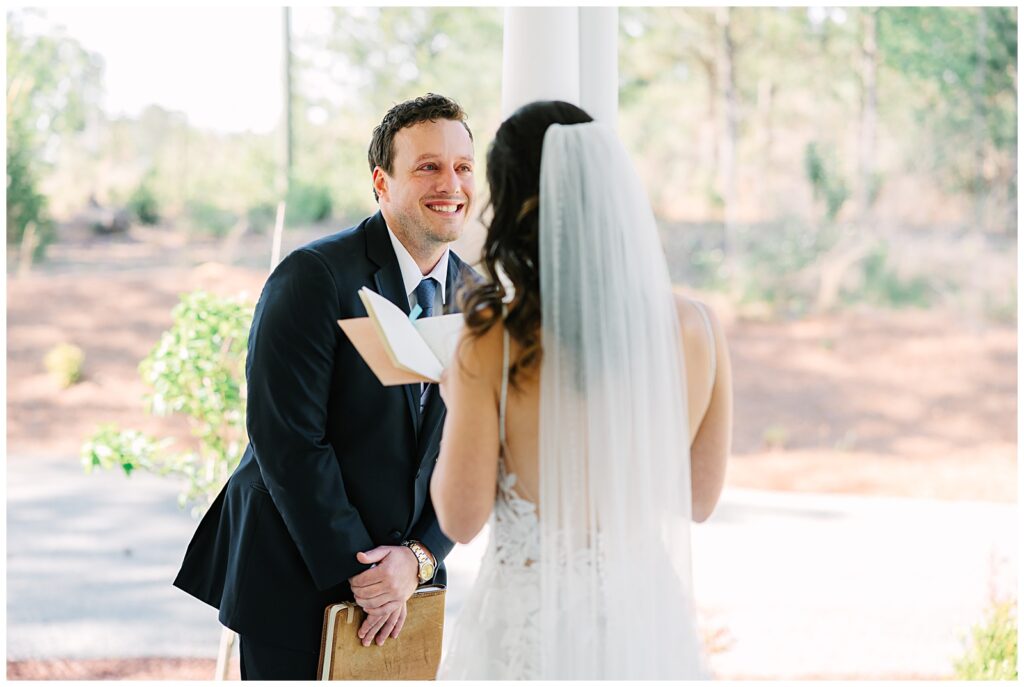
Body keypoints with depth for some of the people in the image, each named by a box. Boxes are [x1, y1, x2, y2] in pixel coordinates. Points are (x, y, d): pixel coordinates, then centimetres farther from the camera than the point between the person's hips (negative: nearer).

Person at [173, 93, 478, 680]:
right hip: (296, 581, -5)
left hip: (406, 583, 5)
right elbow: (286, 439, -19)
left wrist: (418, 558, -10)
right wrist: (354, 570, -18)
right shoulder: (314, 276, -15)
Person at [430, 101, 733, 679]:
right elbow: (699, 500, 5)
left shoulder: (493, 342, -15)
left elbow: (462, 518, -8)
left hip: (530, 627, -3)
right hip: (650, 620, 3)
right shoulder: (698, 328, -5)